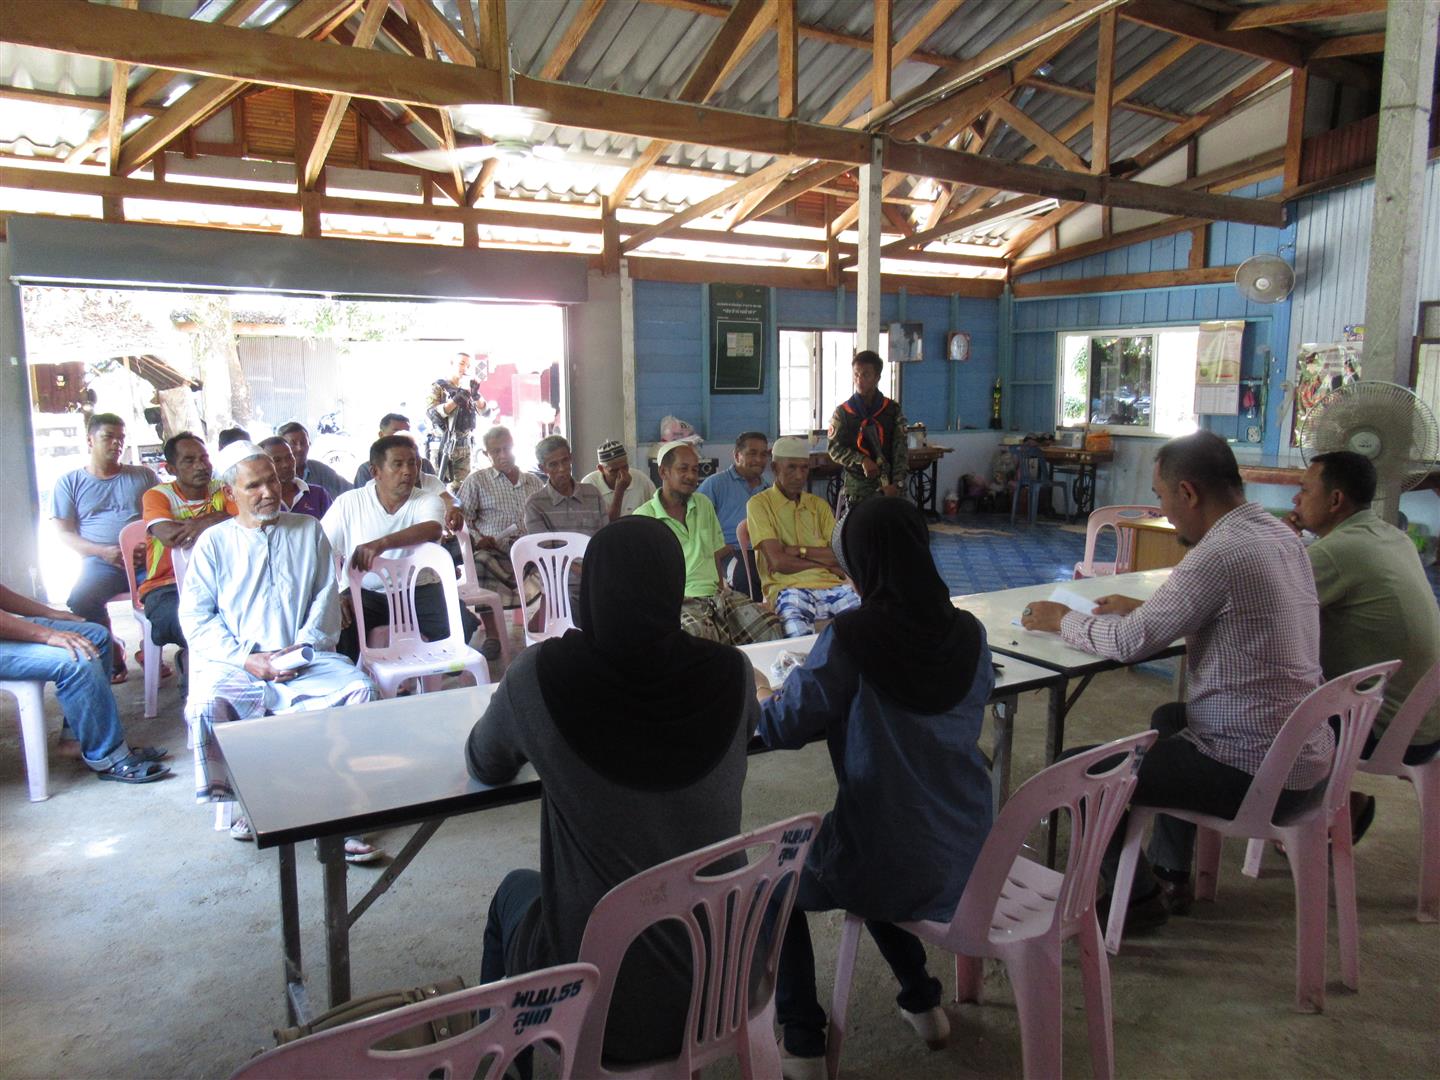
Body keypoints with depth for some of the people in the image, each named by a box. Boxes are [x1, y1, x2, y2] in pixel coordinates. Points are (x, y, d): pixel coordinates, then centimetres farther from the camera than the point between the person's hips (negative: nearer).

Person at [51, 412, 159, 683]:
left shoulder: (144, 475, 19)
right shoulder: (69, 483, 15)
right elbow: (65, 533, 8)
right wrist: (104, 552, -11)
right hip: (101, 563, -1)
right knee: (81, 600, -33)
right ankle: (112, 651, -2)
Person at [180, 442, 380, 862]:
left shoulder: (309, 531, 15)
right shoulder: (214, 542, 10)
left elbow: (326, 597, 8)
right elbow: (195, 616, 3)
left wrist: (302, 646, -9)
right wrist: (246, 659, -11)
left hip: (306, 658, 1)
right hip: (236, 662, 0)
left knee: (360, 689, -26)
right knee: (206, 704, -31)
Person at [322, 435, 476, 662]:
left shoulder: (428, 501, -1)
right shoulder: (349, 503, 0)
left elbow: (433, 530, -25)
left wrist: (382, 543, -39)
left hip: (417, 591, 1)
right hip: (363, 593, 0)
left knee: (462, 621, -22)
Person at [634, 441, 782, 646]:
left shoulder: (703, 504, 19)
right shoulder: (644, 518, 0)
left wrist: (721, 587, 4)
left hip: (716, 593, 5)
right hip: (679, 602, -5)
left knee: (770, 628, -19)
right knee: (698, 633, -39)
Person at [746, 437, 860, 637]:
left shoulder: (819, 505, 20)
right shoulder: (759, 504, 5)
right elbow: (779, 562, -7)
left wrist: (799, 551, -4)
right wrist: (827, 564, 2)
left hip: (831, 584, 5)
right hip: (788, 587, -5)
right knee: (799, 632, -38)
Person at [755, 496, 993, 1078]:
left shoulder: (849, 636, -22)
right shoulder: (970, 633, -6)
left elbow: (784, 728, -13)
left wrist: (761, 691, 10)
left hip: (890, 859, -5)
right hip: (969, 853, 6)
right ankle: (923, 1002, 40)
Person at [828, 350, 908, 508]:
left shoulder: (892, 409, 4)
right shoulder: (842, 412, 2)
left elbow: (901, 450, 1)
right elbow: (835, 449, -1)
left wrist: (897, 484, -11)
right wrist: (862, 460, -17)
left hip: (890, 487, 1)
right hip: (857, 488, -1)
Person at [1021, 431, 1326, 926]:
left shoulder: (1220, 553, -23)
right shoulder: (1279, 534, 6)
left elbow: (1128, 643, -18)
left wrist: (1062, 619, -1)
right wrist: (1143, 608, 12)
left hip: (1253, 769, -10)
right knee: (1168, 718, 35)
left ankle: (1140, 895, 18)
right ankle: (1172, 876, 36)